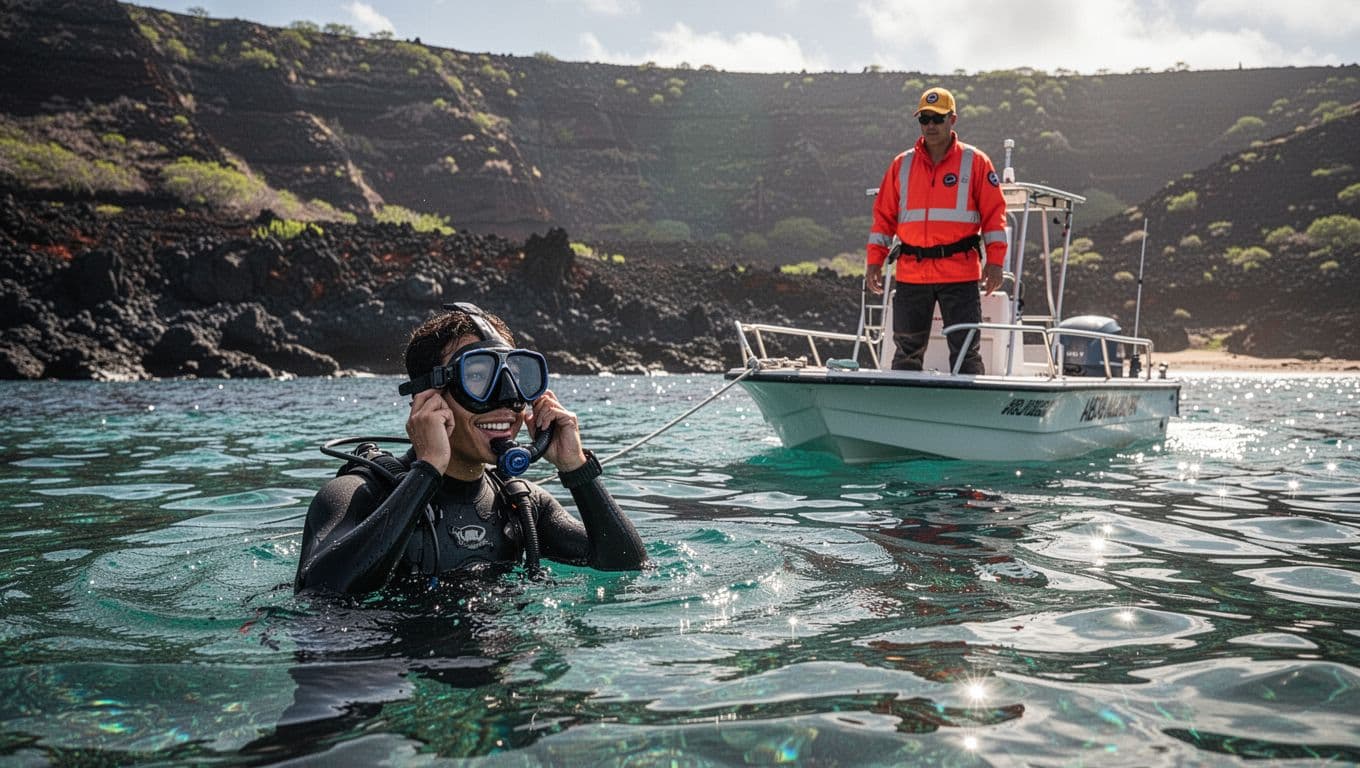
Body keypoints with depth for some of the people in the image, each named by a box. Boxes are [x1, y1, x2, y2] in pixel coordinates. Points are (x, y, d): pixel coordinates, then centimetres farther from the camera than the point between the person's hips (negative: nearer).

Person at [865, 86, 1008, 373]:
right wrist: (875, 260, 5)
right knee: (907, 351, 8)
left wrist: (995, 261, -7)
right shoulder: (902, 164, 11)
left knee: (965, 349, 0)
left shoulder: (975, 161, 4)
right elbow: (884, 214, 12)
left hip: (960, 275, -3)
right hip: (910, 273, 3)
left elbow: (994, 212, 2)